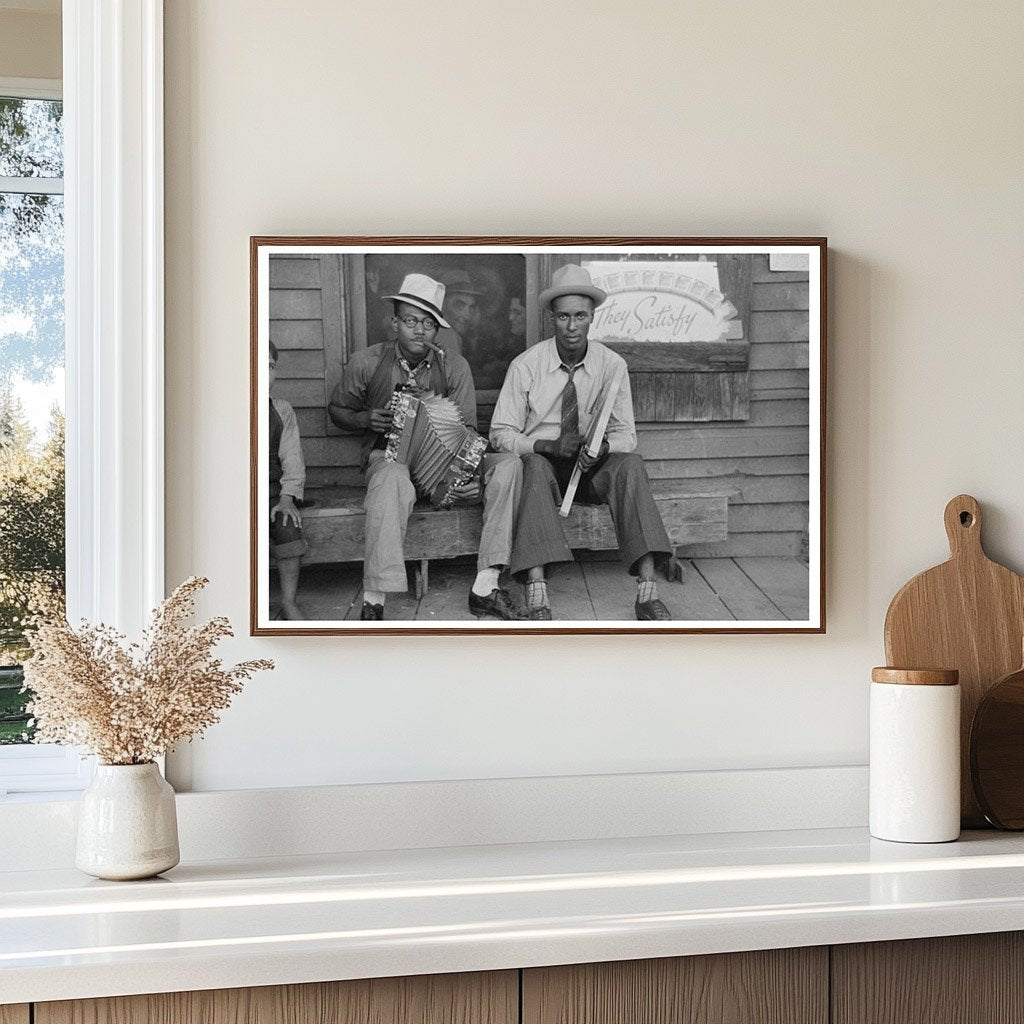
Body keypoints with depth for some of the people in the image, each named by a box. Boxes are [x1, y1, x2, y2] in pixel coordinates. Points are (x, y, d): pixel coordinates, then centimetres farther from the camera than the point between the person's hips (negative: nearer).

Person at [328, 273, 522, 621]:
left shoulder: (454, 367, 4)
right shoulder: (365, 363, 1)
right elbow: (337, 409, 16)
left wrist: (472, 472, -21)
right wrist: (365, 419, -8)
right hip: (387, 458, -3)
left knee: (507, 465, -22)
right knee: (393, 478, -41)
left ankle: (485, 587, -26)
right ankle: (373, 602, -42)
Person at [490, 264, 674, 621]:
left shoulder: (612, 365, -1)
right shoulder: (526, 365, -6)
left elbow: (625, 434, 0)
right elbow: (501, 434, -5)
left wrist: (603, 447, -24)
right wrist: (548, 445, -23)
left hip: (593, 471, 2)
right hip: (542, 466, -2)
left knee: (631, 462, -29)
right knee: (535, 465, -36)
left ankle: (647, 593, -38)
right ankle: (536, 599, -48)